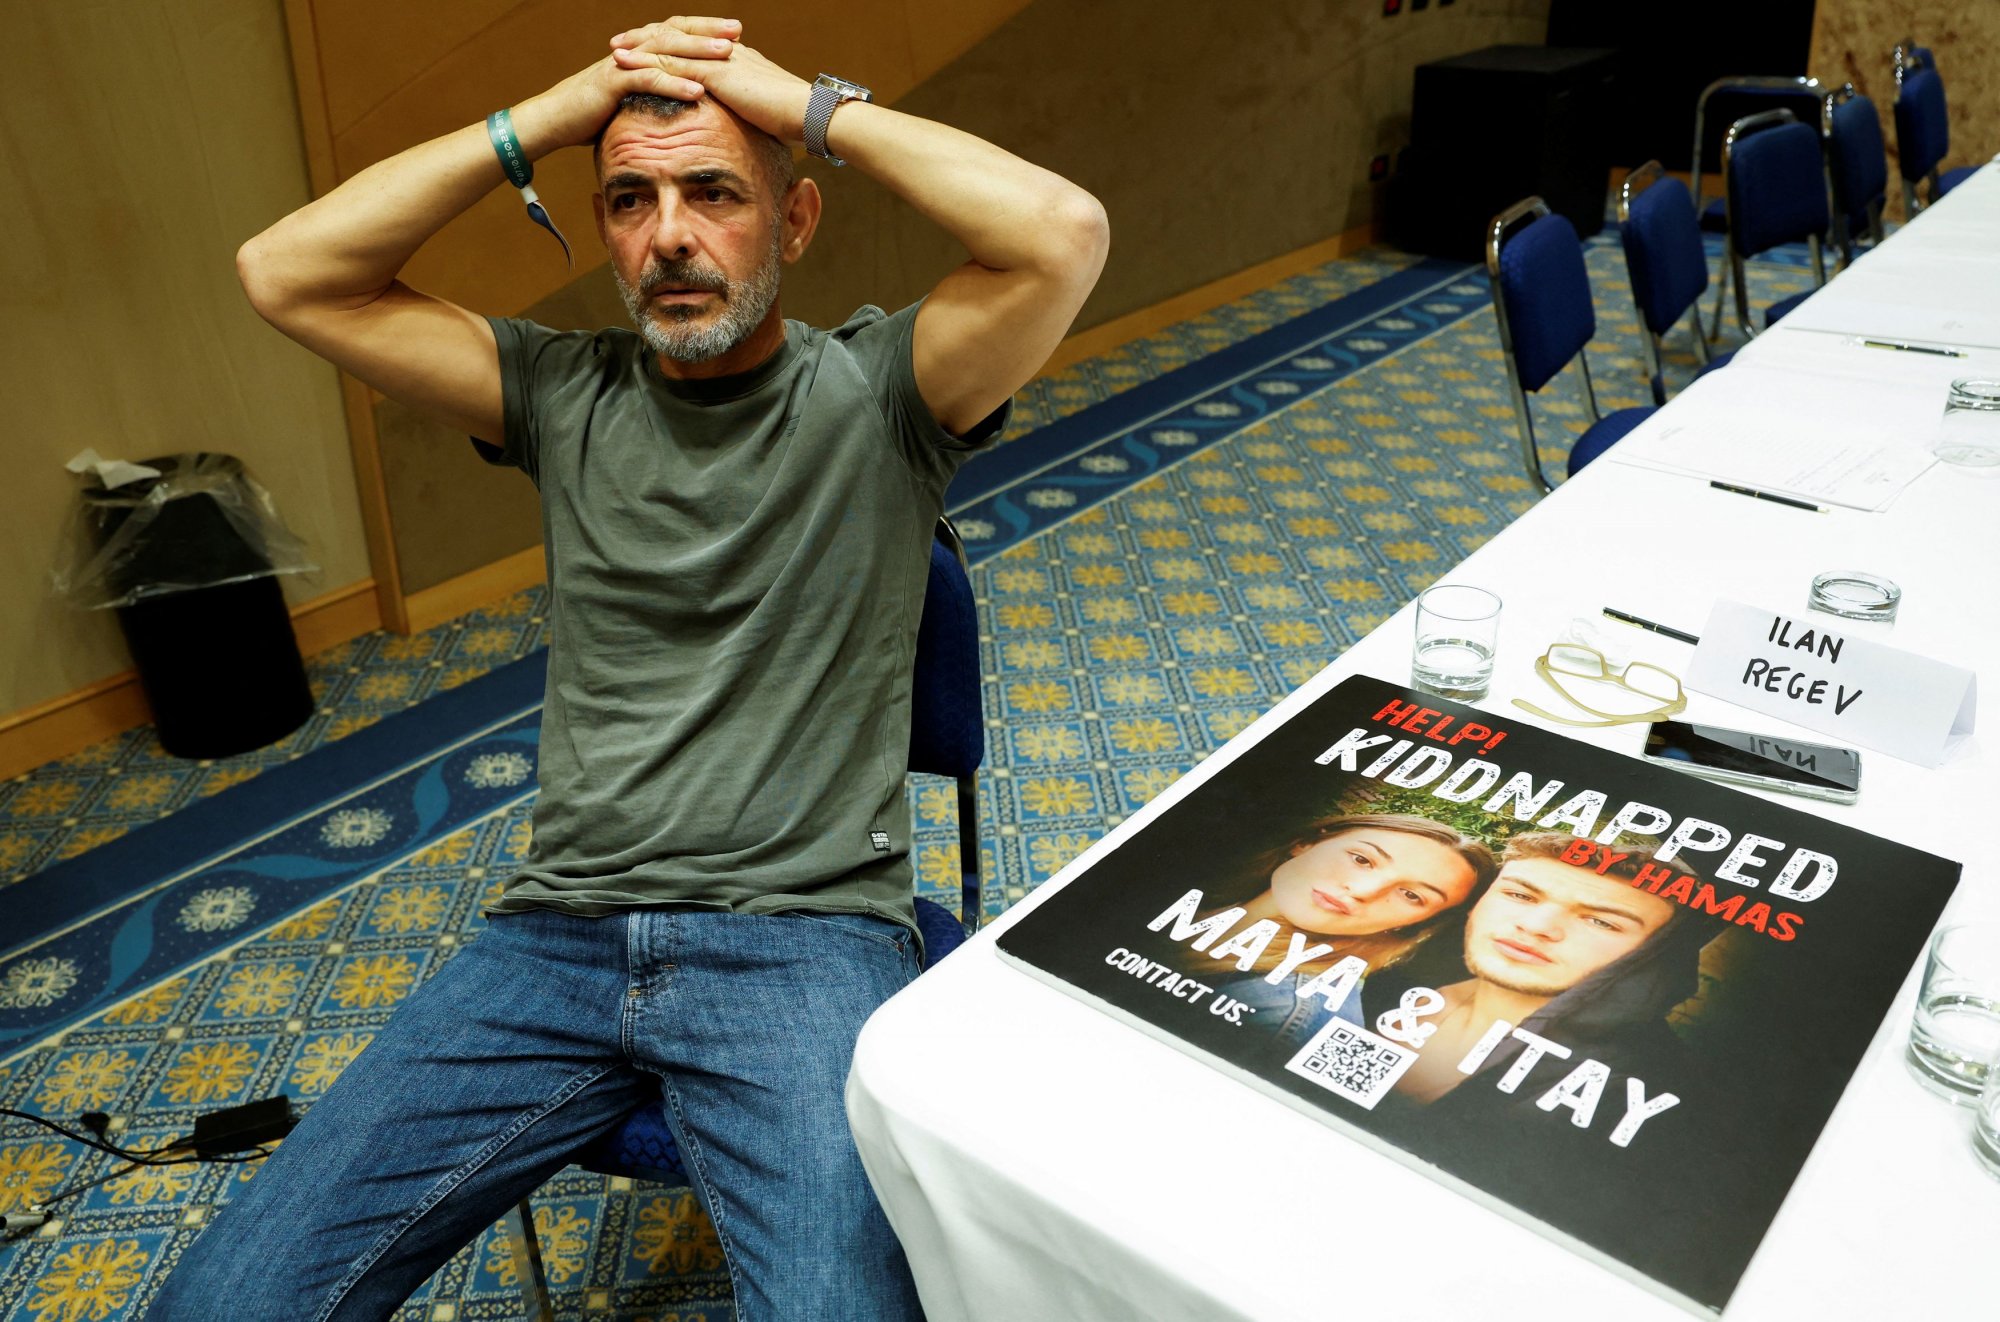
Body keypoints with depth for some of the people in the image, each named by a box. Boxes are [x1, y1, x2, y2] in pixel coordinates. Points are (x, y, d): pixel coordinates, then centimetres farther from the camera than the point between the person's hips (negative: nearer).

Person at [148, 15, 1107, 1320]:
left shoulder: (872, 389, 1)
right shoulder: (566, 393, 11)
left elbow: (1064, 232, -17)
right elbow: (287, 271, 4)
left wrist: (812, 107, -6)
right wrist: (548, 118, 0)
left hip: (807, 933, -3)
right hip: (559, 935, 4)